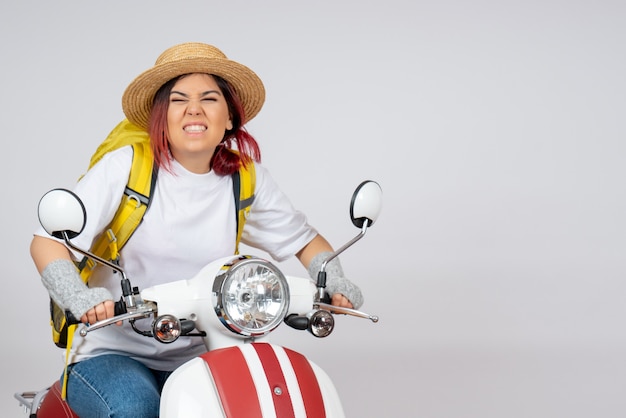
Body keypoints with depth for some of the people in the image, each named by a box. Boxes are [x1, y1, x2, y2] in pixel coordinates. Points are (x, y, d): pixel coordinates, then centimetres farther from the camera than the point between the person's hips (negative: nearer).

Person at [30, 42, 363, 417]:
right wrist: (79, 297, -30)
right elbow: (47, 240, -11)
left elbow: (303, 239, 16)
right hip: (111, 353, -3)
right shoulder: (126, 165, -8)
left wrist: (334, 282, -5)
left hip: (195, 357, 3)